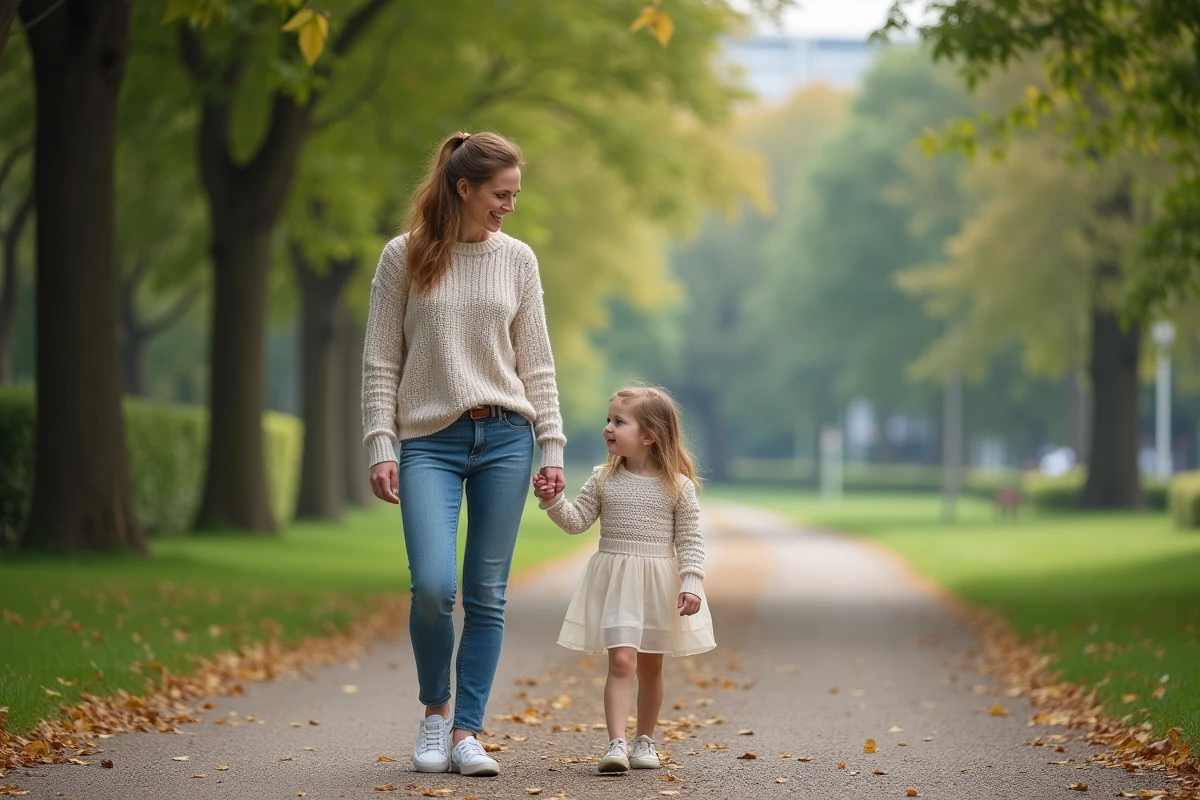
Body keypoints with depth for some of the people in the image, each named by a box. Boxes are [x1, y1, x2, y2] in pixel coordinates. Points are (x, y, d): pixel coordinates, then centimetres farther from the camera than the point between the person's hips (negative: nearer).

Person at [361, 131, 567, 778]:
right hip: (429, 441, -2)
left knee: (487, 594, 1)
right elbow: (380, 362, 2)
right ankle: (435, 709, 8)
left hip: (504, 438, 3)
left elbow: (536, 364, 10)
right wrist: (381, 447, -6)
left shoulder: (517, 259, 8)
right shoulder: (404, 257, 1)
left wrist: (552, 446, 4)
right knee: (433, 585, -16)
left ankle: (466, 732, 8)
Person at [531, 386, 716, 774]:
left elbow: (690, 540, -4)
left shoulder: (679, 486, -5)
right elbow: (576, 521, 4)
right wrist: (553, 500, -12)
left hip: (660, 583, 0)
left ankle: (644, 741, 27)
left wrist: (691, 583, -12)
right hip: (614, 582, 0)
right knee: (621, 660, -13)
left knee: (650, 667, 12)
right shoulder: (604, 480, 2)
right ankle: (617, 744, -19)